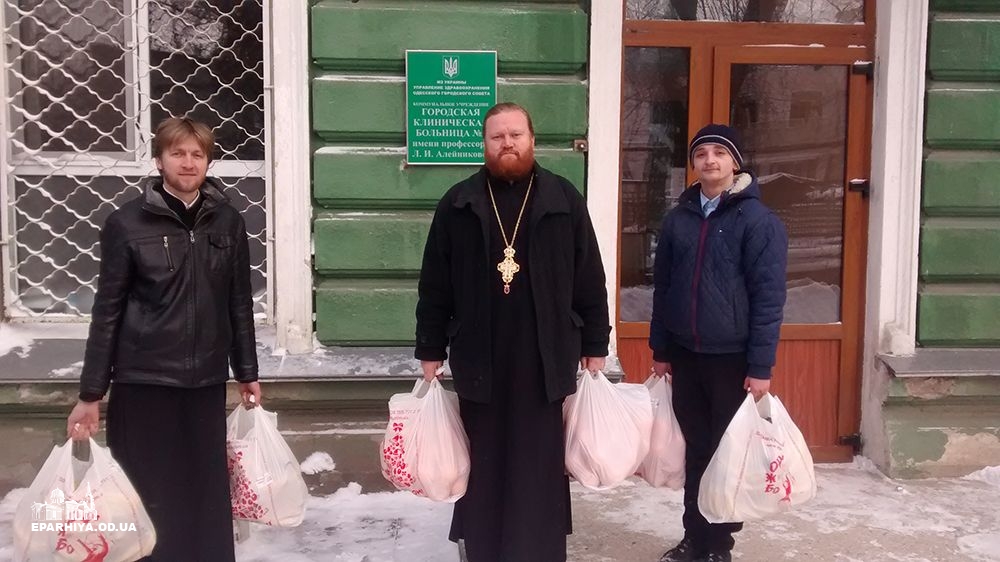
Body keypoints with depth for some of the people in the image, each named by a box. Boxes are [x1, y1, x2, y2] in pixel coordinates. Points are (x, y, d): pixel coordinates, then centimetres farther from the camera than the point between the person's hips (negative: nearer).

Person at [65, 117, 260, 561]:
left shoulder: (228, 223, 5)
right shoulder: (127, 224, -3)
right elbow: (107, 311, -2)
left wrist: (247, 373, 13)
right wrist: (90, 394, -2)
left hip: (207, 382, 3)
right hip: (143, 382, -2)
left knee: (209, 495, 7)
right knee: (148, 496, 2)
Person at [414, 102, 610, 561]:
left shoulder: (564, 200, 3)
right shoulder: (458, 204, 4)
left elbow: (590, 280, 4)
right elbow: (434, 285, 5)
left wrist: (595, 347, 3)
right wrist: (430, 351, 3)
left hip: (545, 361, 0)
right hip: (478, 360, 1)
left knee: (541, 468, 6)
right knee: (483, 467, 10)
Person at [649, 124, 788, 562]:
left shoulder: (758, 221, -8)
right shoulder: (678, 219, 6)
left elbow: (768, 297, -11)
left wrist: (760, 366, -14)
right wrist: (660, 350, 11)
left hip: (733, 358, -4)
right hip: (685, 356, 4)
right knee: (696, 452, 12)